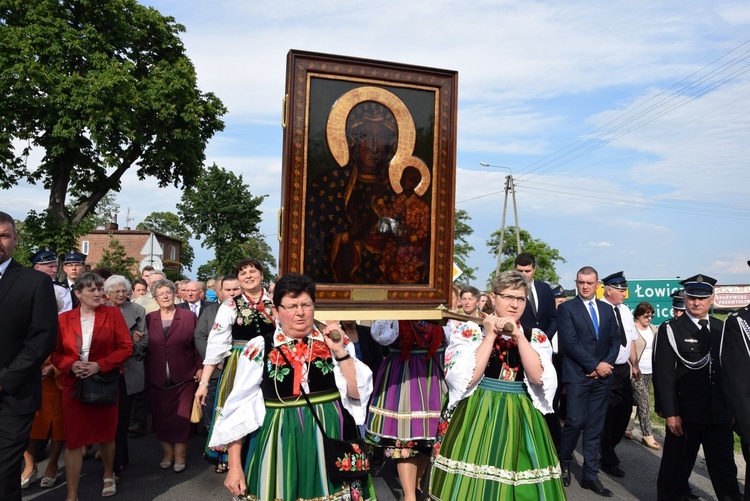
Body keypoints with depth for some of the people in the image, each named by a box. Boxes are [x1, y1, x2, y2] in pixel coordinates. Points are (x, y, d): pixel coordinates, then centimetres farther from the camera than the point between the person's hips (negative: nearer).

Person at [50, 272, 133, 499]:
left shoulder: (112, 314, -3)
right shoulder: (64, 318, 1)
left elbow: (126, 346, -7)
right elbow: (55, 354, 4)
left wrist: (100, 365, -17)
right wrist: (71, 366, -16)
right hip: (74, 385, 1)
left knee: (106, 434, 14)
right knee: (73, 439, 0)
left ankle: (109, 475, 39)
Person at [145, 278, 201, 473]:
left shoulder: (188, 316, 0)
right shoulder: (149, 319, 5)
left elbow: (197, 344, -1)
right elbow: (143, 346, 6)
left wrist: (200, 367, -5)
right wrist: (145, 372, 1)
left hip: (183, 377, -2)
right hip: (157, 378, 2)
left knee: (182, 417, 2)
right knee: (161, 417, 8)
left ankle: (180, 456, 16)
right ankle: (167, 453, 25)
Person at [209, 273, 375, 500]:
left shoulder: (333, 342, 0)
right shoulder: (259, 349, -6)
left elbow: (358, 393, -3)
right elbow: (239, 410, -3)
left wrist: (340, 351, -14)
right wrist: (234, 466, -4)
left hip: (331, 442, 2)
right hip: (280, 447, -1)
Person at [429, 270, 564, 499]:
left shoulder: (535, 337, 5)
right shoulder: (470, 331, -3)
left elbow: (538, 377, -11)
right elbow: (467, 378, -15)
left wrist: (518, 336, -15)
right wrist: (490, 336, -13)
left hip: (520, 418, 3)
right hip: (477, 415, -2)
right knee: (472, 482, 4)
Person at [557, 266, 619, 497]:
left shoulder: (607, 309, 13)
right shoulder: (566, 308, -3)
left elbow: (615, 340, 9)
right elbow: (570, 342, -12)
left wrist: (606, 364, -7)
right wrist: (594, 365, -13)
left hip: (602, 376, 5)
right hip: (577, 375, -4)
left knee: (595, 427, 8)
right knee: (576, 422, -9)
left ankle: (591, 475, 17)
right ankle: (563, 462, 16)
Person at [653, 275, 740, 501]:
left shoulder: (722, 328, 9)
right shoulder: (670, 330, -7)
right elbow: (664, 375, -11)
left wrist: (732, 407, 9)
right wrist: (670, 413, -15)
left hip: (720, 414, 4)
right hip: (685, 413, -4)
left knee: (725, 470, 12)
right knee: (676, 467, 10)